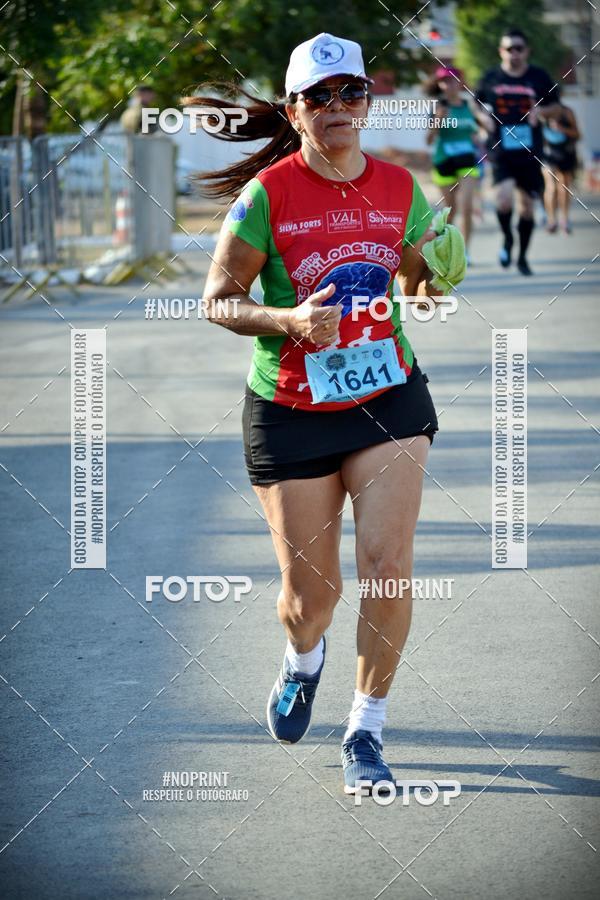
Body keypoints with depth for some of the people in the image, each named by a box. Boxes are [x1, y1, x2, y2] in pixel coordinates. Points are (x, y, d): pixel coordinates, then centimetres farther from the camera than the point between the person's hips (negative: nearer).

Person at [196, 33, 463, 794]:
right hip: (290, 411, -2)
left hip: (388, 397, 2)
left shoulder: (399, 189, 0)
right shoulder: (269, 194, -11)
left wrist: (439, 280, -11)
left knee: (389, 564, -13)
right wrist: (288, 319, -25)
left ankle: (365, 732, 4)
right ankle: (302, 662, 43)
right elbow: (218, 299, -7)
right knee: (312, 593, 4)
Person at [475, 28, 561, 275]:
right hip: (501, 150, -1)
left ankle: (522, 256, 26)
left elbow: (555, 106, 12)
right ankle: (507, 239, 8)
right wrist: (483, 117, -4)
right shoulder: (491, 78, 2)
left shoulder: (539, 77, 1)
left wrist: (541, 111, -10)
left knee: (527, 203, 9)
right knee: (504, 197, -22)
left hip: (530, 152, 1)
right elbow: (478, 104, 17)